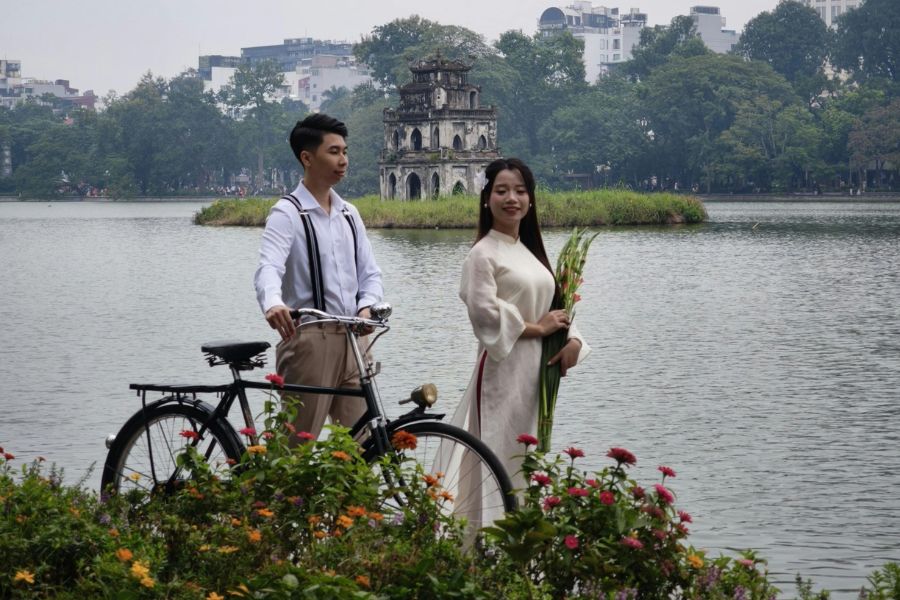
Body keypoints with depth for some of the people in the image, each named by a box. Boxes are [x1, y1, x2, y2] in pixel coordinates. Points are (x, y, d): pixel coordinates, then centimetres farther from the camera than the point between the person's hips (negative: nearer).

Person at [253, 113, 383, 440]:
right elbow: (269, 266, -22)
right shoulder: (288, 213, -6)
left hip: (353, 338, 6)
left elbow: (370, 273, 15)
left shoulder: (349, 214, 16)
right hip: (309, 338, -6)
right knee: (297, 442, -6)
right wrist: (273, 304, -43)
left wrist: (366, 307, -7)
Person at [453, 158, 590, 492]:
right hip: (505, 370, -8)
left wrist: (572, 340, -3)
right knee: (503, 456, -10)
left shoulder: (531, 252, 17)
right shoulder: (483, 253, -6)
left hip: (536, 372, 8)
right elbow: (485, 312, -17)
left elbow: (554, 307, 16)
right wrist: (538, 329, -11)